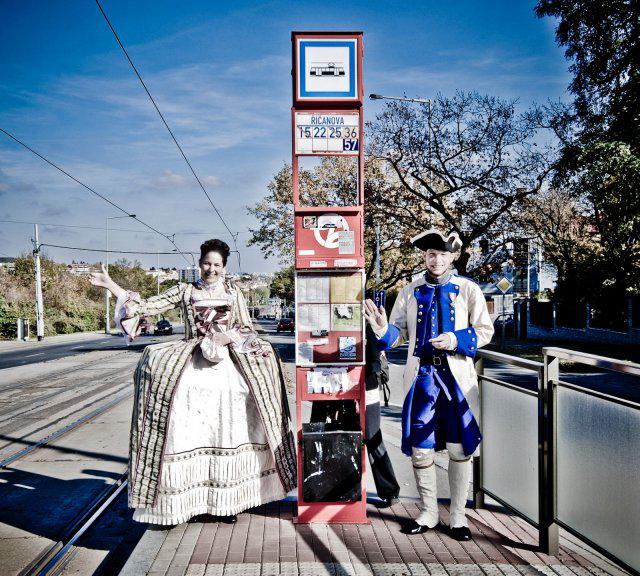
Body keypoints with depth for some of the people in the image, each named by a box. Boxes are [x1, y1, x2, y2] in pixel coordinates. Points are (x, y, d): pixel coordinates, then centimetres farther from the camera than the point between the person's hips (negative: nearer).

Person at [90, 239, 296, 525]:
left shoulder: (233, 292, 15)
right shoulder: (185, 291, 13)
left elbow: (246, 329, 14)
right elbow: (146, 306, 7)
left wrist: (228, 338, -6)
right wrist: (110, 285, 0)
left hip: (226, 356, 0)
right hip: (191, 357, 0)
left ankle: (226, 497, -5)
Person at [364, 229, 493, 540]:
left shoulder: (468, 289, 2)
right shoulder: (410, 292, 8)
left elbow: (485, 331, 4)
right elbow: (399, 333, 10)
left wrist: (457, 339, -14)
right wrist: (382, 330, -13)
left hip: (457, 375, -1)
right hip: (421, 375, 2)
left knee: (460, 448, 4)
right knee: (420, 449, 6)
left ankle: (458, 515, 22)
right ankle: (428, 512, 25)